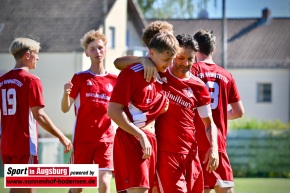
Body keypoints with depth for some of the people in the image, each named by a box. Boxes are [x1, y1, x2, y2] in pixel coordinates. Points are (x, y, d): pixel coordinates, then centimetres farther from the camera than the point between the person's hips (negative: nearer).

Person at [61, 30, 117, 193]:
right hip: (82, 139, -1)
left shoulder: (114, 80, 9)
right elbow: (65, 108, -2)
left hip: (106, 139, 1)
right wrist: (66, 94, -22)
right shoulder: (80, 78, 3)